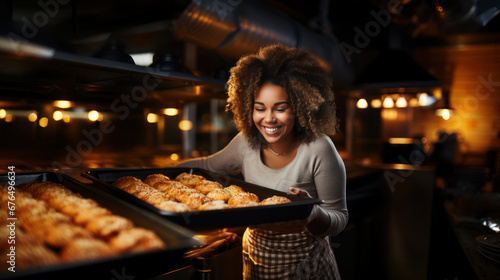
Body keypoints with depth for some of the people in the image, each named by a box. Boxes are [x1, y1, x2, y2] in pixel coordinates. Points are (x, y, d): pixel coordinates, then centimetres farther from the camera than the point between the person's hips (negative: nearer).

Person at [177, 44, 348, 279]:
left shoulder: (318, 150, -24)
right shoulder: (247, 142, -11)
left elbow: (339, 217, -17)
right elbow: (209, 165, 8)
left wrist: (312, 213, -38)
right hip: (255, 258, 4)